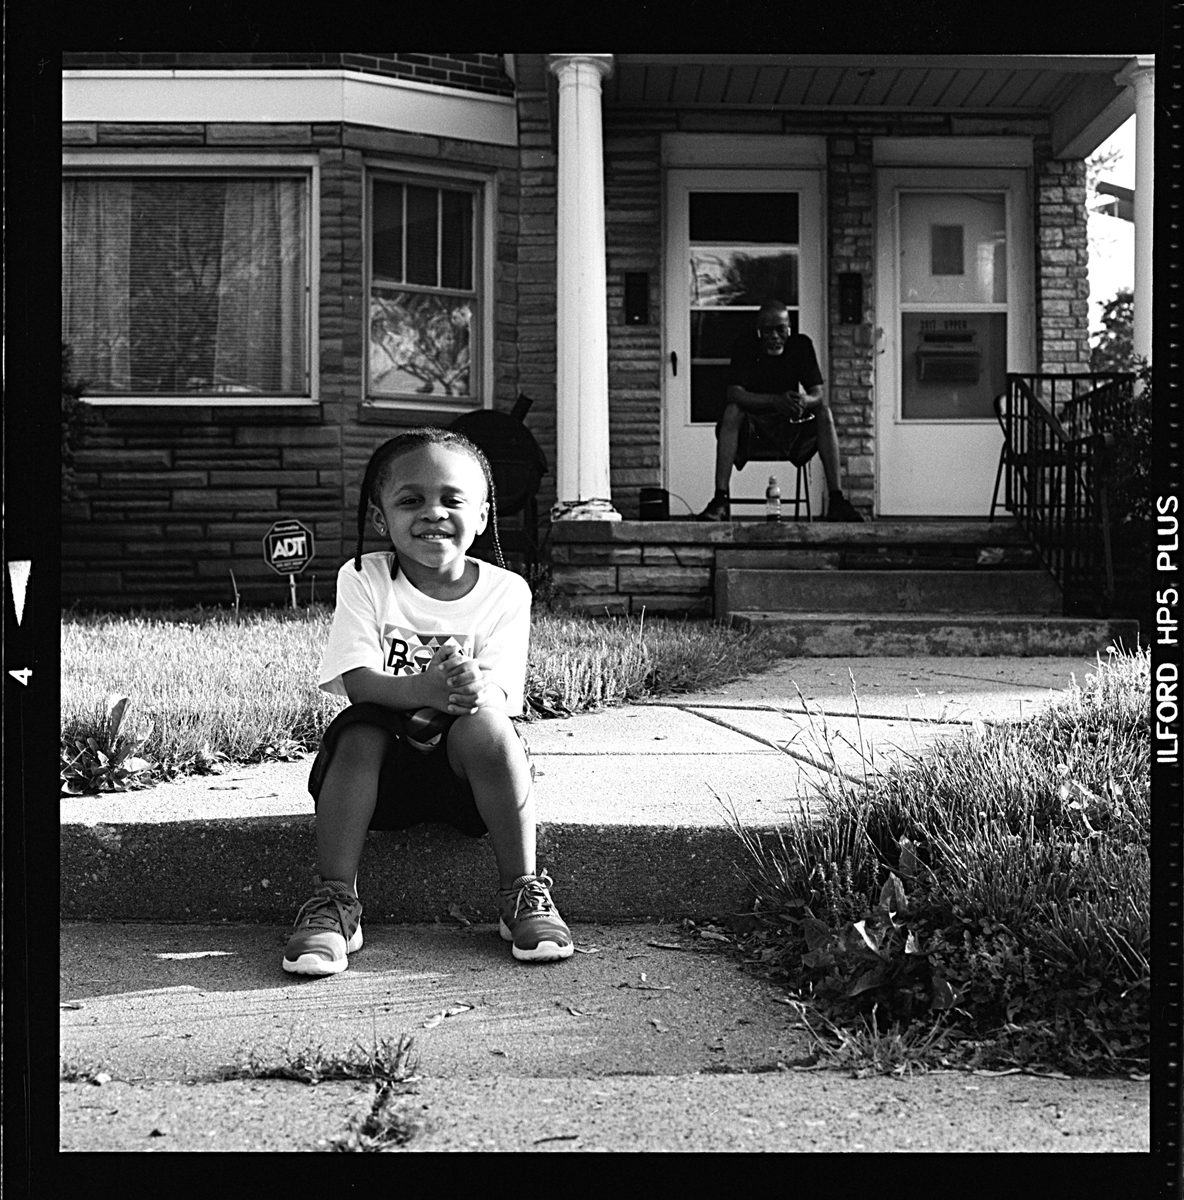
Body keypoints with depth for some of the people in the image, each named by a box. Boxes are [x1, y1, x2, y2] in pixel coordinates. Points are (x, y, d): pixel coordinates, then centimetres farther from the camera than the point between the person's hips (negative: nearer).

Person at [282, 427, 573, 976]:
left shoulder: (504, 591, -3)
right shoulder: (364, 579, -4)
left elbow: (500, 693, -13)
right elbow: (357, 683, -16)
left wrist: (475, 688, -39)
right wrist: (422, 690, -38)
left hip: (463, 766, 0)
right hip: (384, 764, 0)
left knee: (484, 723, -31)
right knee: (358, 730, -30)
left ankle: (522, 891, -18)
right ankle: (333, 902, -24)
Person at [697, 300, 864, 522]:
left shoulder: (801, 345, -2)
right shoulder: (745, 347, -9)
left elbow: (819, 394, -9)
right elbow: (734, 394, -21)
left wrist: (804, 401, -35)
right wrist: (775, 401, -38)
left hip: (792, 427, 2)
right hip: (753, 424, -2)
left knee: (824, 413, -23)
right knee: (732, 412, -32)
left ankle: (836, 500, -27)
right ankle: (720, 500, -38)